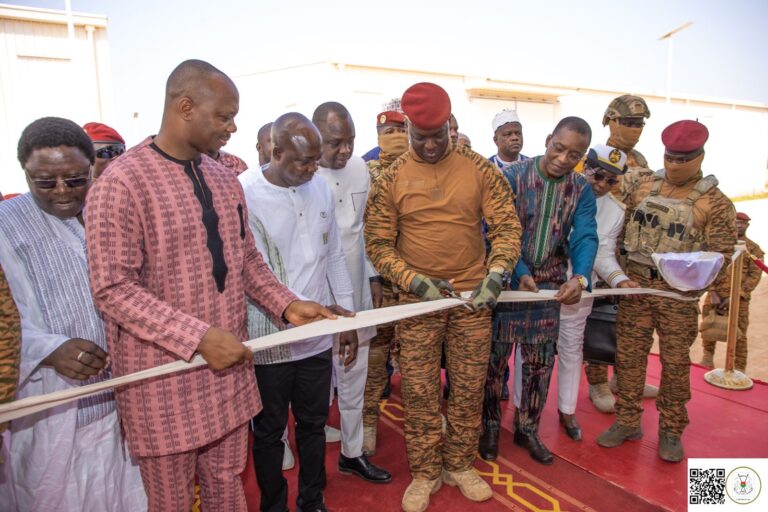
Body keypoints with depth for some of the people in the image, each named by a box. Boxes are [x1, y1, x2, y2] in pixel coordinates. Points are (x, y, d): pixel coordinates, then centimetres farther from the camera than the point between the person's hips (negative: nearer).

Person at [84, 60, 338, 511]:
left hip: (228, 365, 6)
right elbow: (113, 289, -18)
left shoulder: (225, 179, 5)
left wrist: (287, 305, -2)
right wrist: (198, 338, -23)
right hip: (165, 374, -5)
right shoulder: (122, 182, -16)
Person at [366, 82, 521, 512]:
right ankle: (425, 474, 28)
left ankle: (460, 465, 33)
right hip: (417, 299, -1)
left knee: (469, 389, 12)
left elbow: (507, 226, -2)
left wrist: (495, 274, -17)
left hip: (473, 297, 1)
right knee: (420, 392, 8)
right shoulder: (392, 179, -3)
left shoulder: (480, 169, -1)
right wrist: (414, 281, -14)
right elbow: (378, 243, -2)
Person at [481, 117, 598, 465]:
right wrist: (520, 273, -27)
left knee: (540, 362, 13)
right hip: (506, 281, -3)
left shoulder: (582, 191, 1)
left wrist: (579, 277, -29)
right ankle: (490, 426, 26)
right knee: (494, 357, 6)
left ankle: (527, 429, 31)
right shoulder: (512, 176, -11)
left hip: (550, 286, 4)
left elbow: (585, 237, -11)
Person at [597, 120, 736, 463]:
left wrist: (719, 305, -9)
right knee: (629, 355, 8)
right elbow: (622, 231, 11)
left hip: (679, 293, -3)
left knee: (675, 362, 7)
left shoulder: (714, 203, -6)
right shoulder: (644, 188, 6)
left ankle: (671, 431, 24)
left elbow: (720, 258, -6)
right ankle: (627, 421, 23)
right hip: (635, 283, 3)